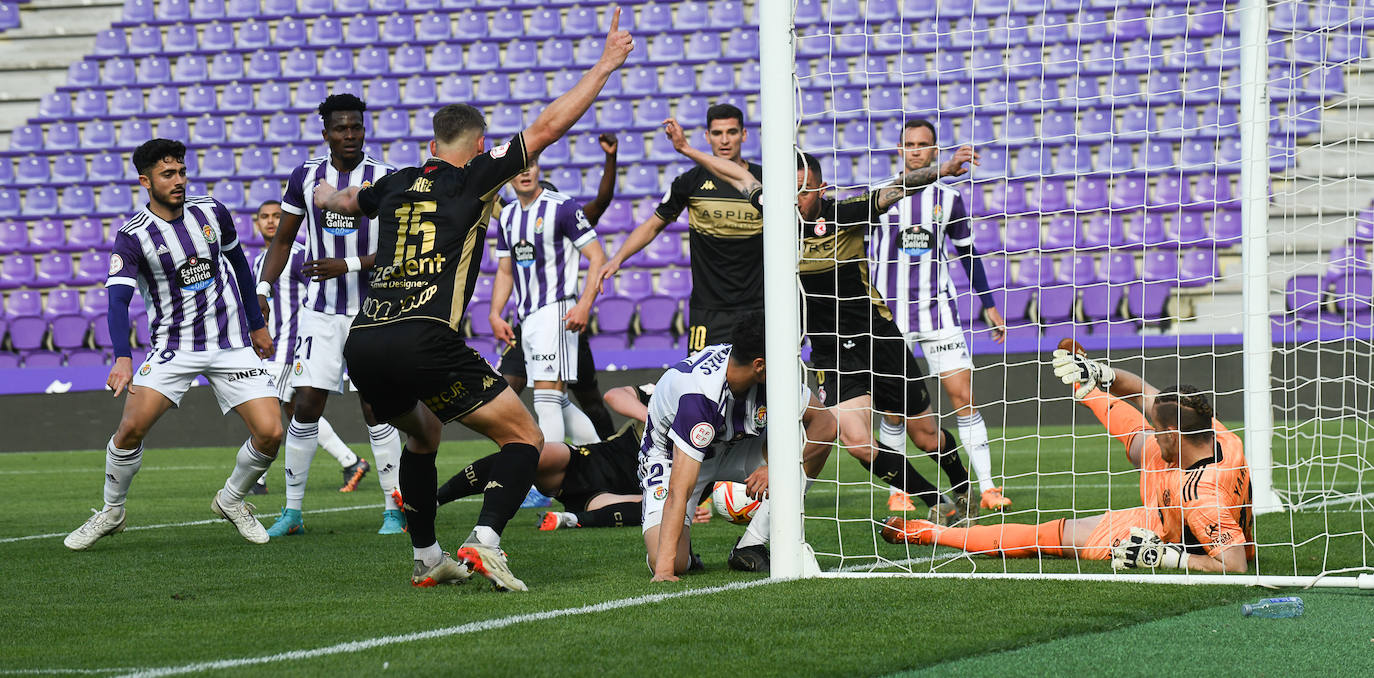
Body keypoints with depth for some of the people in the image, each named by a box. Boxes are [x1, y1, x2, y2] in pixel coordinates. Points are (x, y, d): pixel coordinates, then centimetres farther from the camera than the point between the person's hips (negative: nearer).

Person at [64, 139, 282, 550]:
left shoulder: (211, 212, 0)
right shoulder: (133, 236, -11)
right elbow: (118, 299, -21)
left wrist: (257, 324, 23)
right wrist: (122, 358, -37)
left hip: (232, 343, 3)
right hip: (173, 345, -3)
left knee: (269, 432, -11)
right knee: (132, 426, -21)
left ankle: (231, 500, 19)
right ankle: (111, 513, 4)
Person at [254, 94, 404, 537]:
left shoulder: (386, 180, -4)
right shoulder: (306, 176, 4)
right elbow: (283, 240, 14)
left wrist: (347, 265, -19)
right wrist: (262, 290, 3)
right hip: (321, 312, 2)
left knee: (376, 409, -4)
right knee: (307, 406, -3)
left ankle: (394, 510, 6)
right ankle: (292, 512, 6)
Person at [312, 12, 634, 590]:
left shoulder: (398, 185, 22)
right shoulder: (475, 177, 8)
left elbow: (347, 201, 45)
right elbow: (547, 127, 5)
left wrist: (325, 196, 69)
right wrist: (604, 66, 14)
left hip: (363, 343, 6)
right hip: (424, 341, -6)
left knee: (422, 436, 32)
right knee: (524, 435, 3)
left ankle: (426, 558, 27)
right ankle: (485, 539, -18)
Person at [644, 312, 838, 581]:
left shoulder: (779, 376, -23)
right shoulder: (699, 394, -40)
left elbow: (825, 422, -11)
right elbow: (679, 490, -42)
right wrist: (664, 570, -46)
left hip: (733, 449, 6)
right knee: (675, 564, -26)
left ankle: (750, 548, -10)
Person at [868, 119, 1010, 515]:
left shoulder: (948, 197, 5)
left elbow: (967, 253, 15)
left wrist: (988, 305, 14)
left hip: (938, 309, 1)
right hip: (889, 311, -1)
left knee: (962, 394, -7)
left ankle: (987, 488, -6)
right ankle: (897, 493, 10)